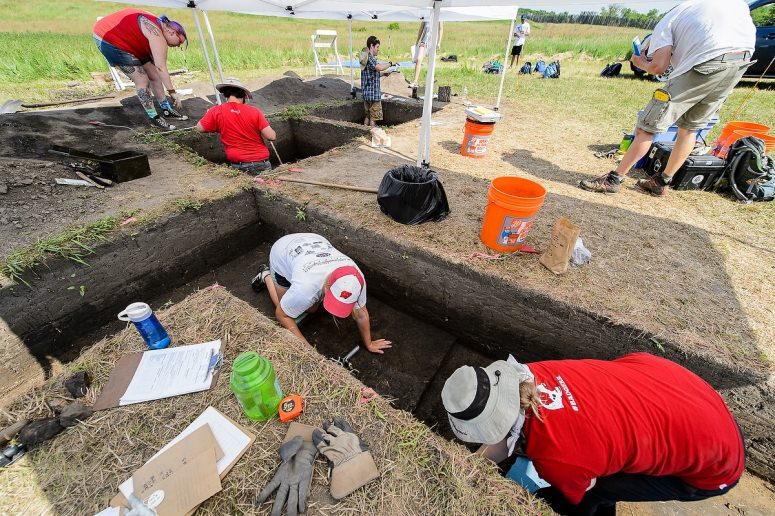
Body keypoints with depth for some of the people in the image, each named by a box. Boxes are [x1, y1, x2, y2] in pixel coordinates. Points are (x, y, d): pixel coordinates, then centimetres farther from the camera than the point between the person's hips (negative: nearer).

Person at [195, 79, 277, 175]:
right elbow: (272, 137, -8)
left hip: (240, 167, 0)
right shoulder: (254, 111, -4)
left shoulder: (216, 112, -2)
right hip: (263, 164, 1)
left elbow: (199, 128, 9)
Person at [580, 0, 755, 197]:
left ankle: (613, 180, 1)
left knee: (648, 126, -1)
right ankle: (661, 182, 23)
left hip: (709, 61, -7)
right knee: (690, 126, 18)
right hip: (745, 57, 7)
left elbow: (658, 66, -4)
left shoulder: (666, 22, 11)